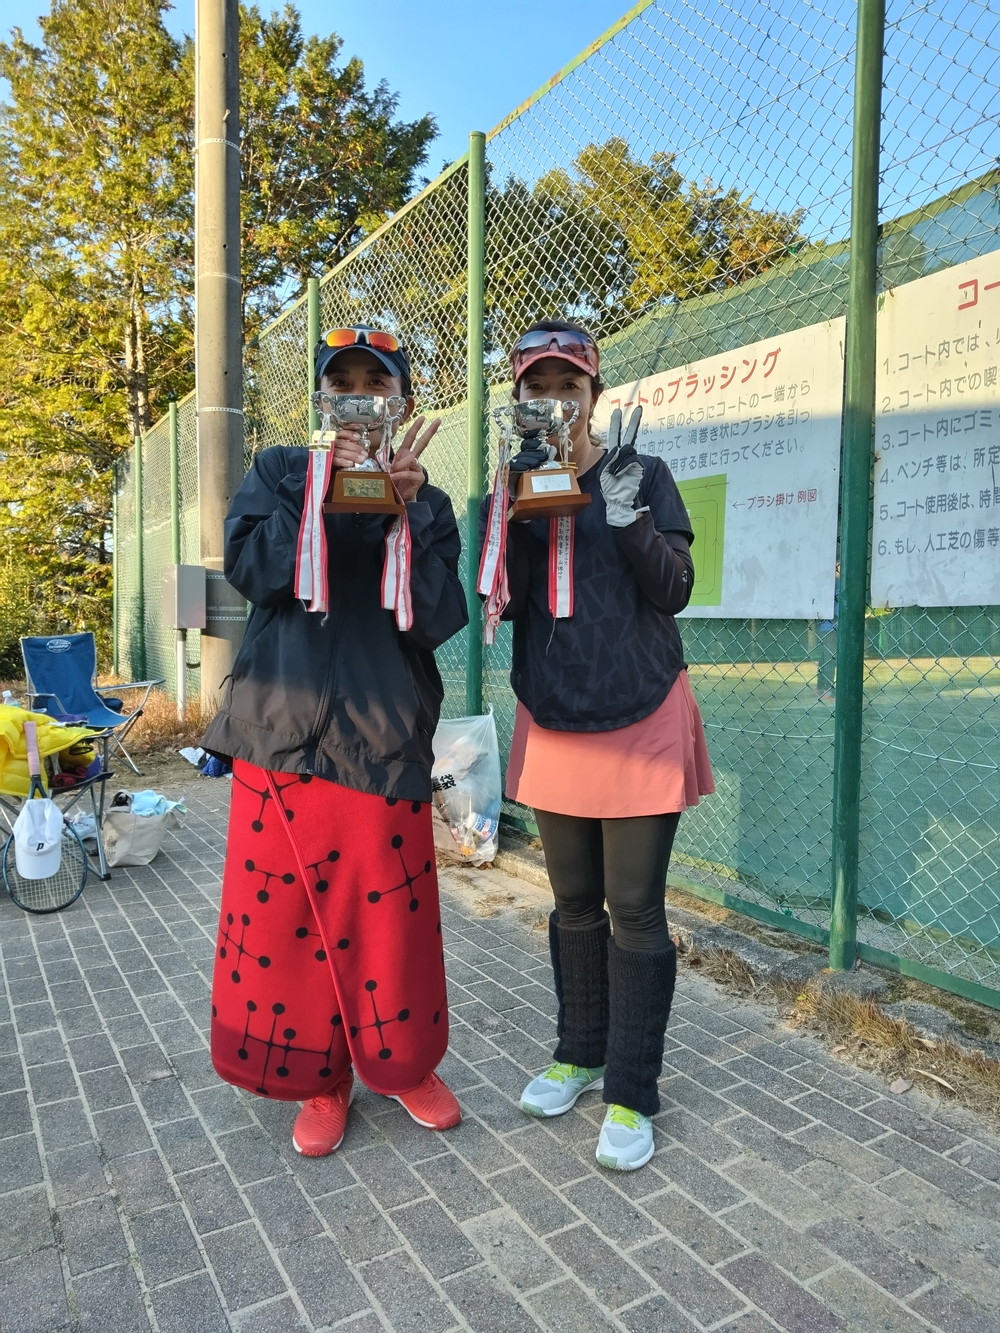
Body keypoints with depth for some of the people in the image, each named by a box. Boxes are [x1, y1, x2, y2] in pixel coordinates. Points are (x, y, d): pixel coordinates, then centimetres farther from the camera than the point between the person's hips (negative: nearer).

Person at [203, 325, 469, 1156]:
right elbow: (251, 567, -8)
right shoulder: (279, 473, 10)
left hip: (384, 736, 0)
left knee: (390, 911, 4)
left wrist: (408, 508, -12)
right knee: (286, 910, 6)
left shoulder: (427, 505, 9)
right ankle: (319, 1078, 30)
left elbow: (437, 620, -5)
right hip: (283, 727, 1)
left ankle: (404, 1064, 31)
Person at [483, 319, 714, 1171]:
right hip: (553, 717, 3)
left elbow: (674, 590, -9)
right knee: (574, 903, 15)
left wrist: (625, 515, -22)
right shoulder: (519, 483, 6)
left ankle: (631, 1094, 19)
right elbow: (503, 603, -5)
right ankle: (580, 1053, 35)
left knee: (635, 911, 3)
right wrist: (521, 506, -18)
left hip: (642, 718, -3)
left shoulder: (642, 475, -2)